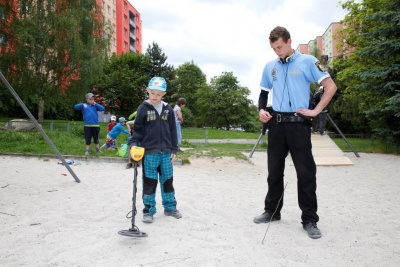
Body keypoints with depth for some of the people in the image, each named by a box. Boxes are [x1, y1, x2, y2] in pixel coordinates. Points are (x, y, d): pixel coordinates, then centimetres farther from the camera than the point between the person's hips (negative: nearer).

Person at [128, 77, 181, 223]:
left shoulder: (168, 109, 5)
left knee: (167, 180, 13)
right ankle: (149, 210, 16)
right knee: (149, 182, 4)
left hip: (166, 151, 3)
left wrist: (174, 149, 7)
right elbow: (137, 129, -1)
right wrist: (133, 144, -16)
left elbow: (172, 130, 9)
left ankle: (170, 207, 28)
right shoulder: (144, 108, -3)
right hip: (149, 152, -3)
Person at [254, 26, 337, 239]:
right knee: (274, 171, 11)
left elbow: (330, 86, -5)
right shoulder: (270, 67, 12)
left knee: (306, 172, -1)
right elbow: (264, 93, 21)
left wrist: (315, 111, -12)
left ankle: (309, 219, 10)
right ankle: (272, 211, 26)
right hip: (276, 124, 5)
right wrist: (261, 110, 3)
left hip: (298, 124, -4)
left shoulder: (307, 61, -2)